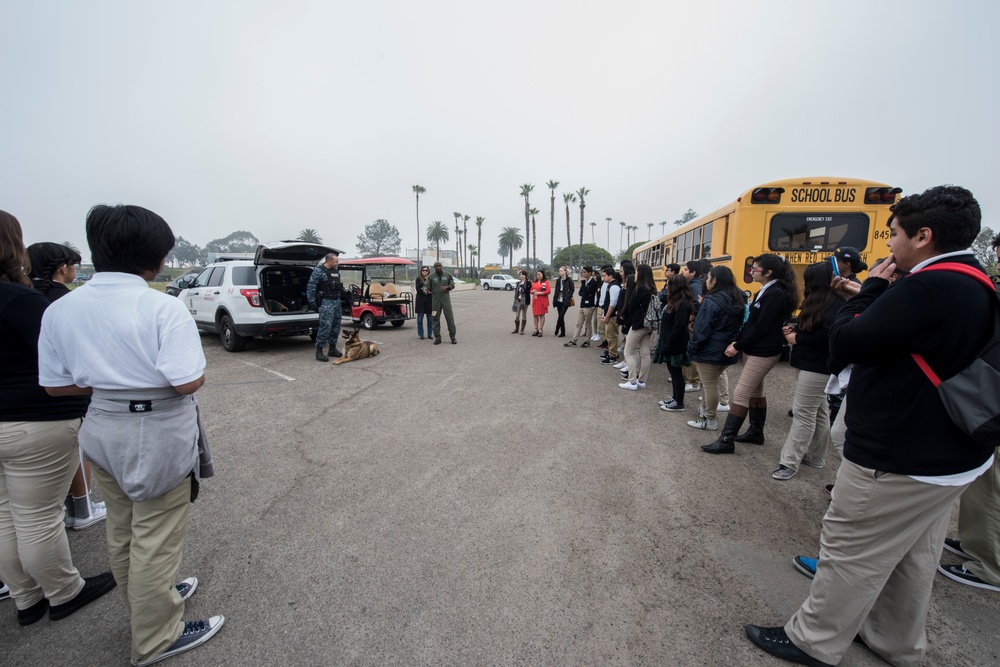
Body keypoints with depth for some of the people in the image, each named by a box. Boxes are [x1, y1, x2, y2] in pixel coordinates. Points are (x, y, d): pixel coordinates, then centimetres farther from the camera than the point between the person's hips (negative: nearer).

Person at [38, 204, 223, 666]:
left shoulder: (60, 309, -2)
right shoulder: (163, 308, -21)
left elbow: (56, 385, 3)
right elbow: (188, 382, -25)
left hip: (104, 432, 7)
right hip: (160, 436, -7)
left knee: (123, 532, 25)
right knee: (156, 540, 10)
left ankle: (147, 601, 48)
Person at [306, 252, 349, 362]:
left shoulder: (336, 271, 14)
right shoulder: (318, 271, -9)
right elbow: (310, 287, -11)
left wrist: (345, 292, 7)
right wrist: (312, 302, -14)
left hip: (337, 301, 8)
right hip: (326, 302, -8)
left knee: (336, 326, 12)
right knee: (325, 326, -10)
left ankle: (333, 348, 24)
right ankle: (319, 351, -2)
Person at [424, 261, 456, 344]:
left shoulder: (448, 275, 6)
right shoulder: (431, 277, 4)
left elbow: (452, 285, 8)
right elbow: (426, 285, -3)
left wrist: (446, 287, -13)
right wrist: (425, 289, -27)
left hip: (446, 299, 0)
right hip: (435, 300, 1)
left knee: (449, 317, -4)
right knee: (436, 318, 2)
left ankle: (453, 337, 3)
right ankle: (437, 338, 9)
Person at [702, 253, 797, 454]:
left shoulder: (776, 294, -18)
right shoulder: (765, 291, 12)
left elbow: (761, 327, -21)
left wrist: (738, 346, -14)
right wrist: (737, 341, 4)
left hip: (763, 353, -10)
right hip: (753, 349, 10)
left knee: (740, 394, -9)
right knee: (755, 392, 18)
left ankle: (726, 440, -5)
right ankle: (756, 432, 32)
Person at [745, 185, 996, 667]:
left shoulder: (927, 288, -24)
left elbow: (846, 343, -21)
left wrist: (872, 287, -9)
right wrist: (876, 295, 3)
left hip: (896, 464, -9)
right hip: (954, 459, 10)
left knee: (849, 554, 6)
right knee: (913, 559, 23)